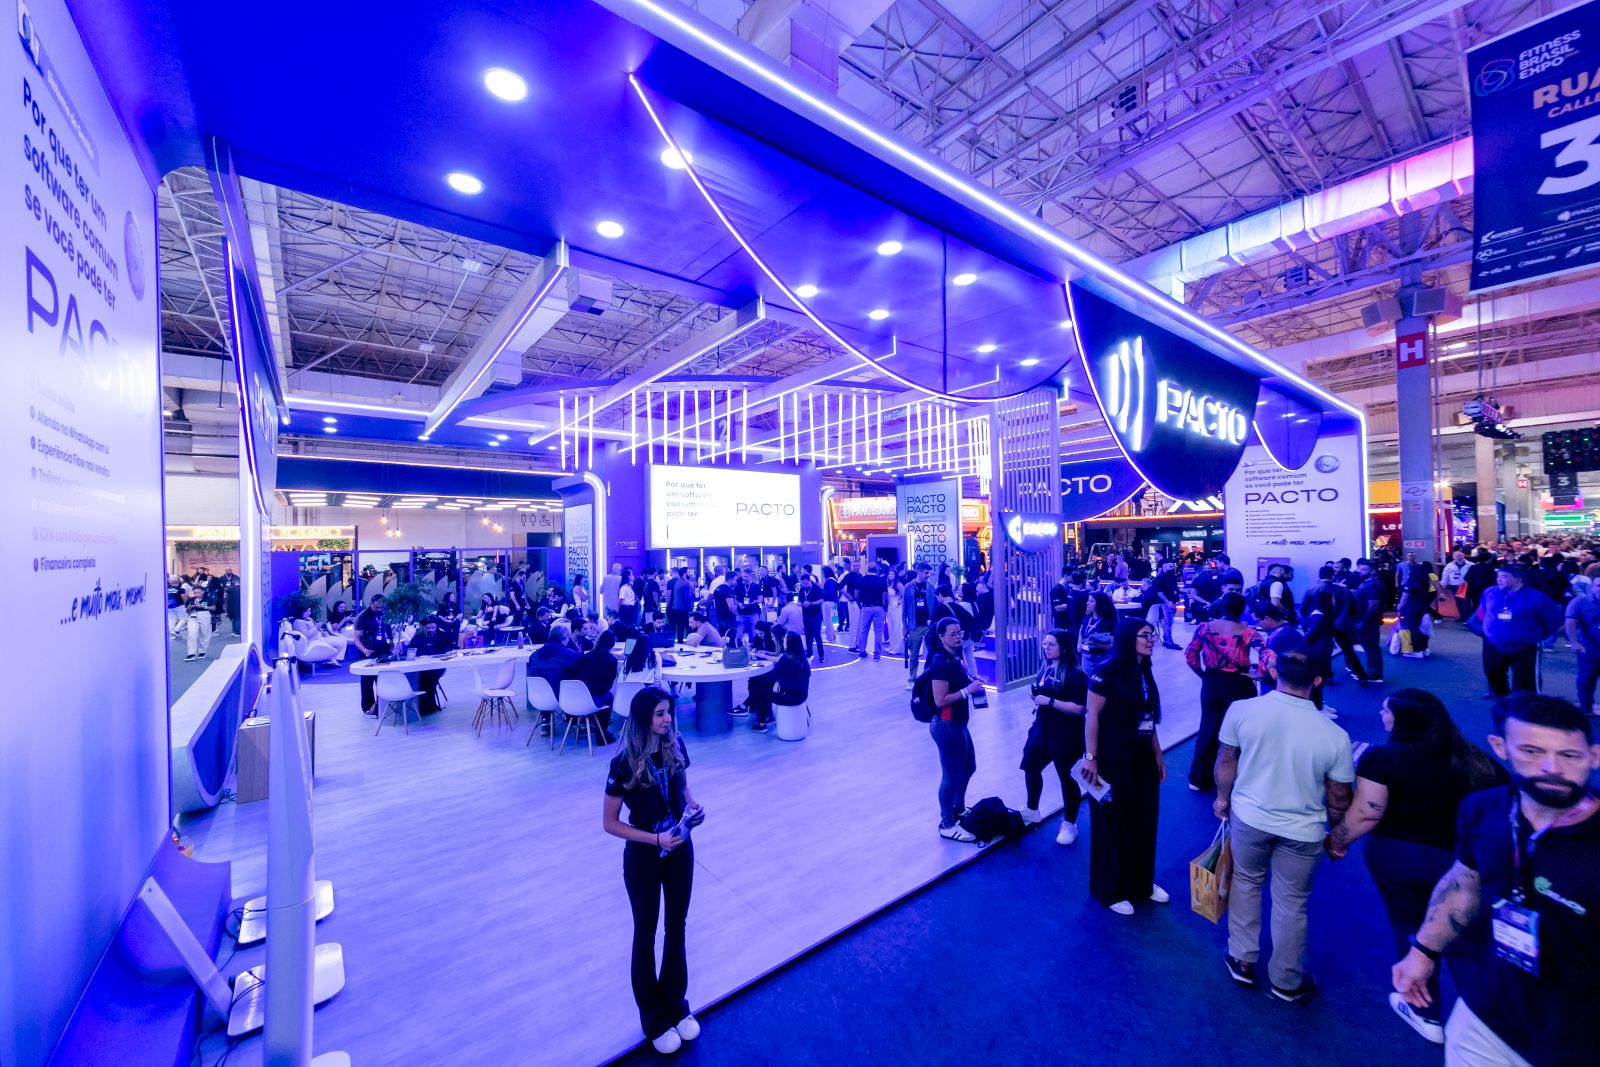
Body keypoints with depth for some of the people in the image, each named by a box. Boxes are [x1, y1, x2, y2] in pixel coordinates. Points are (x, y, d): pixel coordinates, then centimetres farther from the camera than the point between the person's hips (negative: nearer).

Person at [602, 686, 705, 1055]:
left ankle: (676, 1006, 44)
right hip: (644, 857, -4)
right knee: (646, 935, 17)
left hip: (680, 850, 4)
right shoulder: (624, 764, -24)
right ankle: (654, 1018, 41)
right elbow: (610, 823, -15)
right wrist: (655, 839, -23)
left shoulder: (675, 747, -11)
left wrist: (694, 807, -15)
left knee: (677, 928, 20)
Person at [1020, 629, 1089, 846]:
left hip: (1066, 736, -8)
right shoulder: (1045, 669, 3)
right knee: (1030, 766, 18)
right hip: (1043, 729, 8)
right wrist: (1036, 696, -2)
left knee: (1067, 777, 8)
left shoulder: (1074, 674, -19)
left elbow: (1079, 708, -26)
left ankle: (1069, 824, 29)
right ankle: (1032, 812, 41)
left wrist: (1049, 701, -27)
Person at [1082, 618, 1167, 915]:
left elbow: (1149, 719, 13)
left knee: (1143, 820, 18)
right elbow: (1092, 715, -18)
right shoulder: (1107, 672, -18)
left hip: (1142, 757, 7)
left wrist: (1158, 754, 14)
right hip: (1113, 758, -7)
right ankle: (1111, 890, 23)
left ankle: (1142, 882, 38)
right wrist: (1091, 757, -20)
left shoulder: (1144, 673, 6)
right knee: (1114, 823, 6)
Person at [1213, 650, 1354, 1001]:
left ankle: (1242, 962, 38)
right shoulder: (1335, 736, -19)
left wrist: (1223, 798, 13)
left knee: (1246, 884, 24)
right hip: (1302, 831, 0)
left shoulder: (1241, 709, -19)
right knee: (1291, 903, 18)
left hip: (1248, 817, 0)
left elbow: (1226, 761, -5)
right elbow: (1339, 799, -8)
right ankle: (1286, 982, 39)